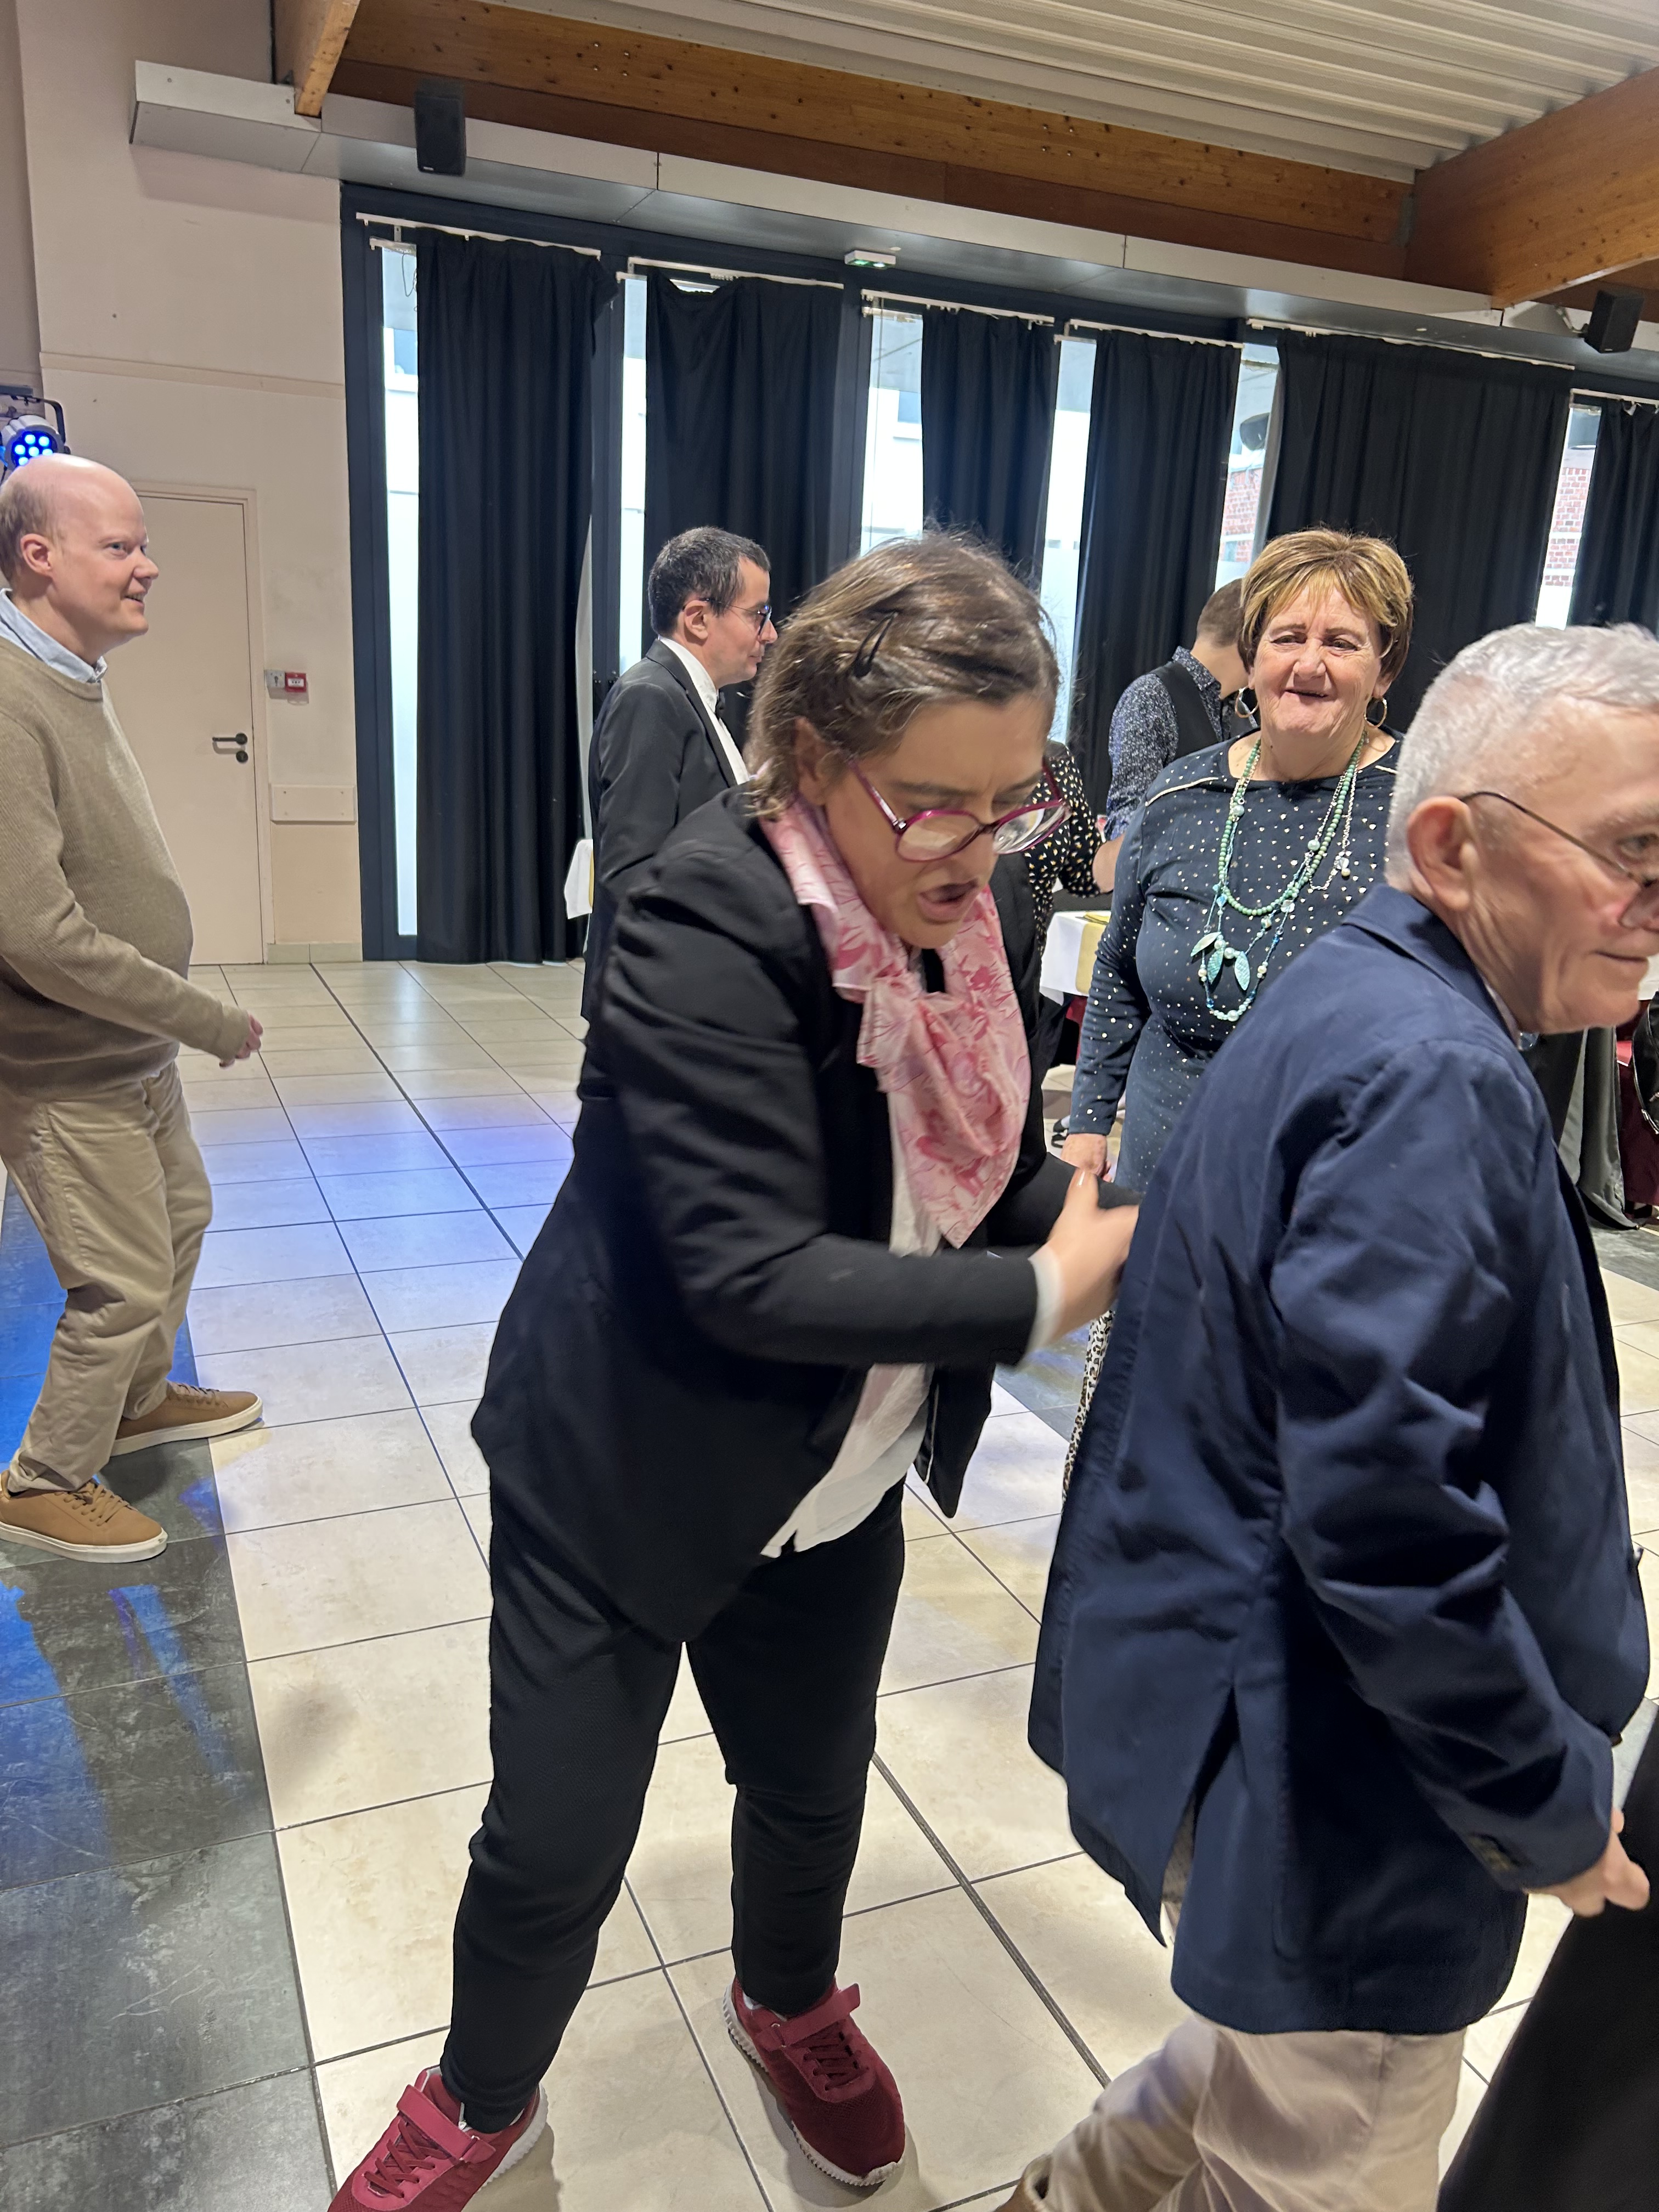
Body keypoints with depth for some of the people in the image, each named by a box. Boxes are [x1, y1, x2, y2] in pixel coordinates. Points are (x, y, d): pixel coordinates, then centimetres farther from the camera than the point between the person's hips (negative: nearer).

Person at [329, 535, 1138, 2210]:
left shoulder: (946, 912, -6)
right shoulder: (708, 924, -28)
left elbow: (996, 1174, 4)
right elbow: (751, 1273, -32)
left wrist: (1113, 1226, -14)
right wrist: (1039, 1297, -27)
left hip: (836, 1479, 6)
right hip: (628, 1477, -6)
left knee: (812, 1786, 25)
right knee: (553, 1848, 12)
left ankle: (788, 2005, 59)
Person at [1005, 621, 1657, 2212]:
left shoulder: (1354, 1003, 6)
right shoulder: (1431, 1080, -26)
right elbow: (1386, 1513, -30)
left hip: (1251, 1708, 10)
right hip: (1328, 1784, -10)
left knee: (1269, 2052, 30)